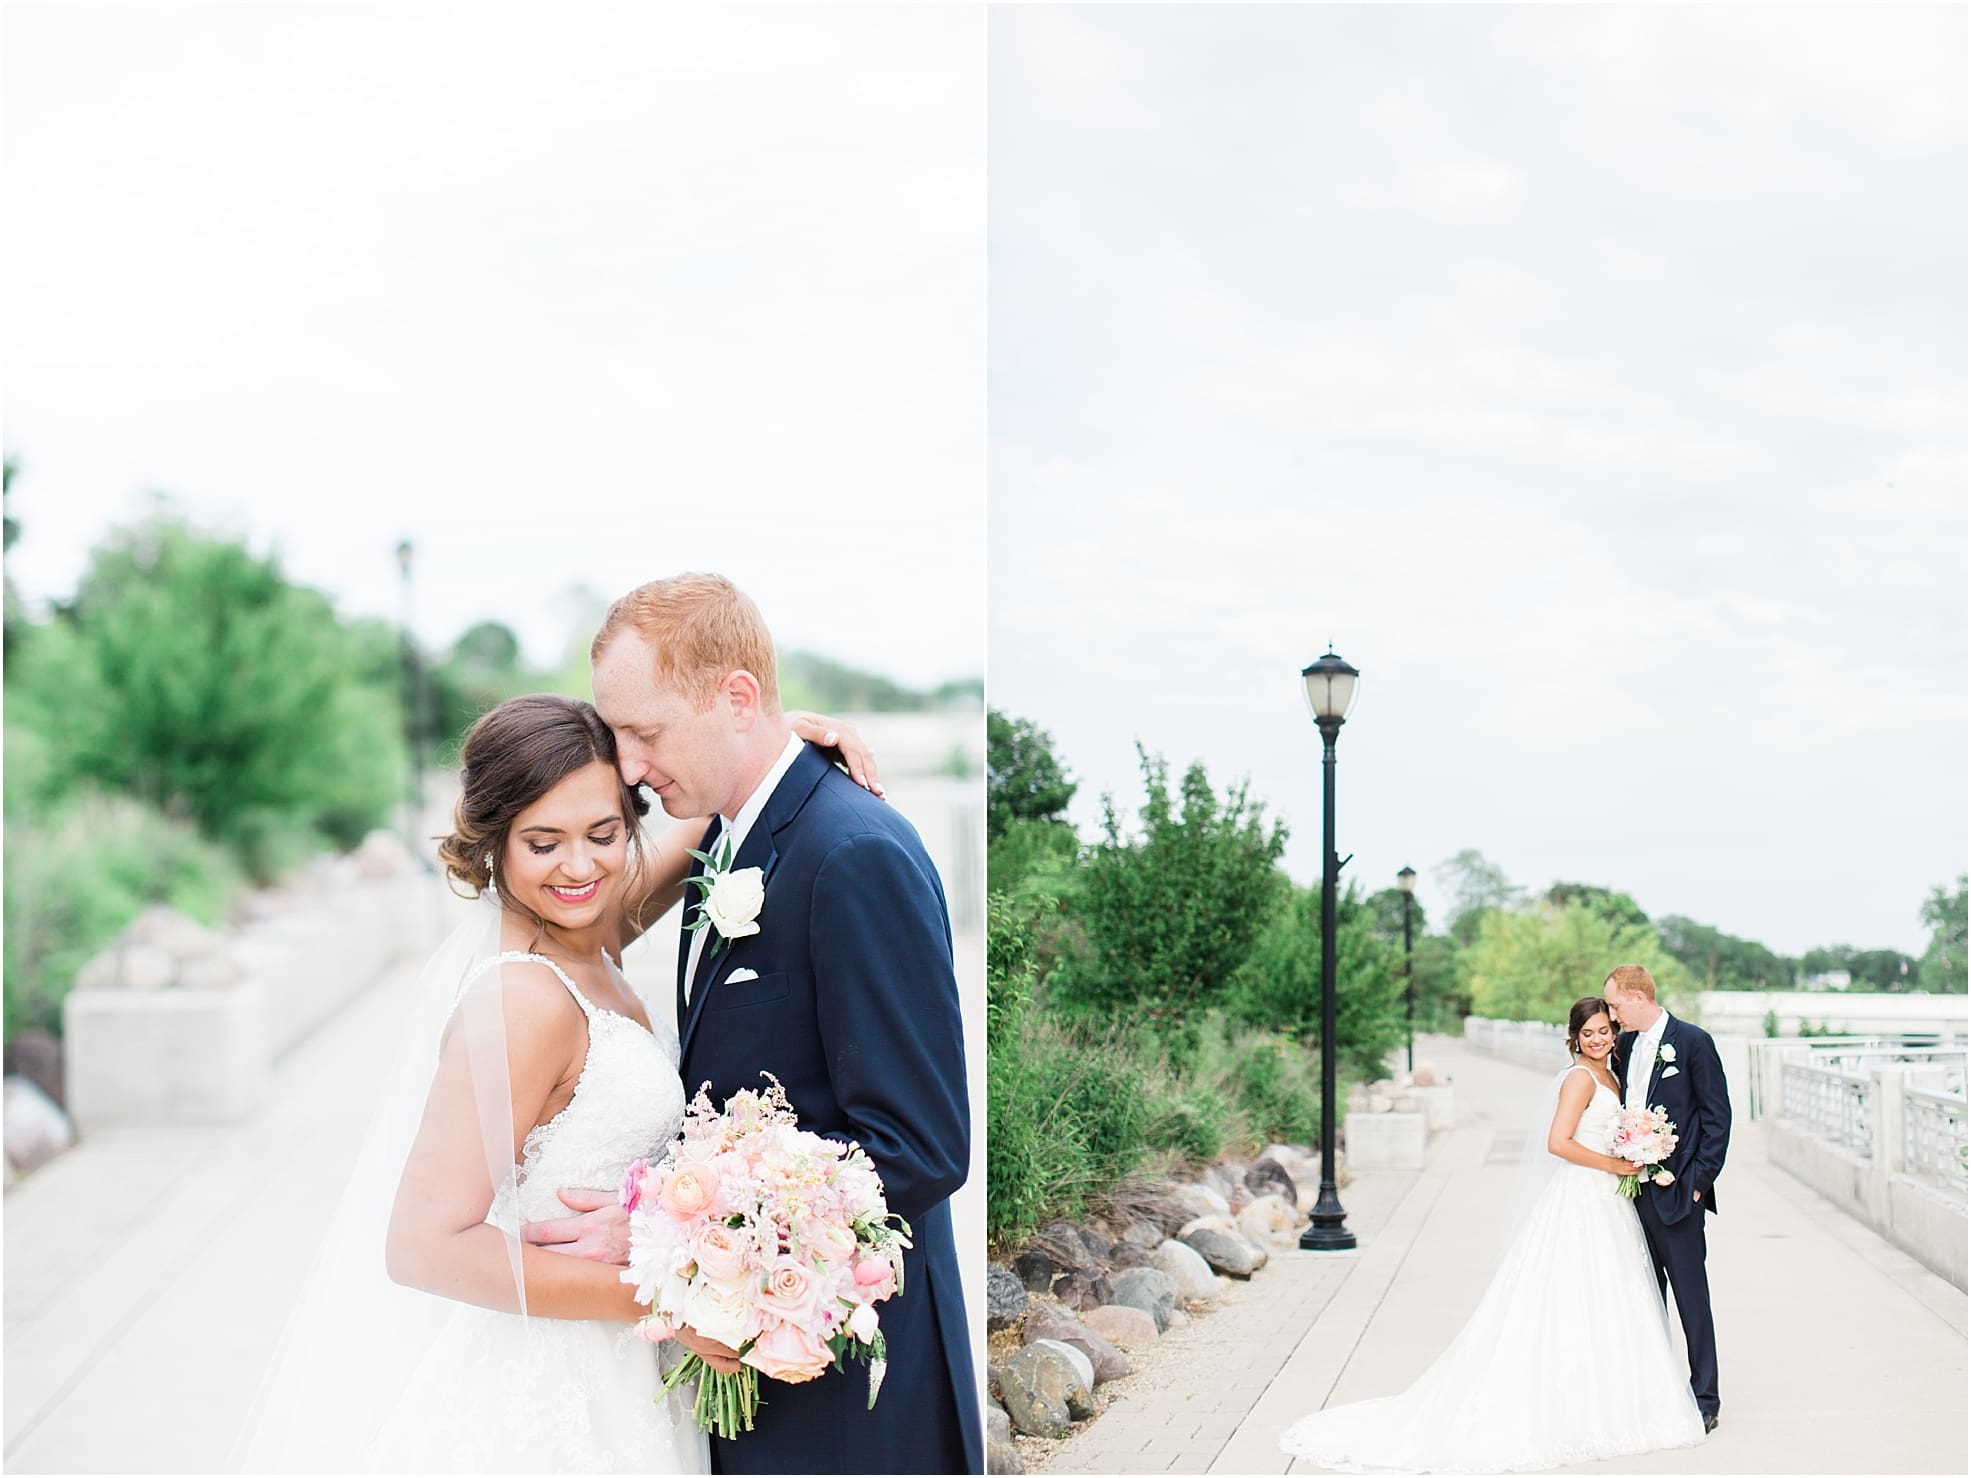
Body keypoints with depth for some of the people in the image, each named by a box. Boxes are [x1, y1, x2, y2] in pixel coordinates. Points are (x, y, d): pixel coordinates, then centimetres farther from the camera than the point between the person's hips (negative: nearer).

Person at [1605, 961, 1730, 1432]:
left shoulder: (1693, 1041, -7)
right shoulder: (1626, 1045, 12)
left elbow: (1718, 1116, -7)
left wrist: (1699, 1178, -12)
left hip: (1675, 1191, -7)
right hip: (1634, 1187, 7)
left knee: (1690, 1295, -2)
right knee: (1646, 1293, 12)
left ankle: (1704, 1399, 5)